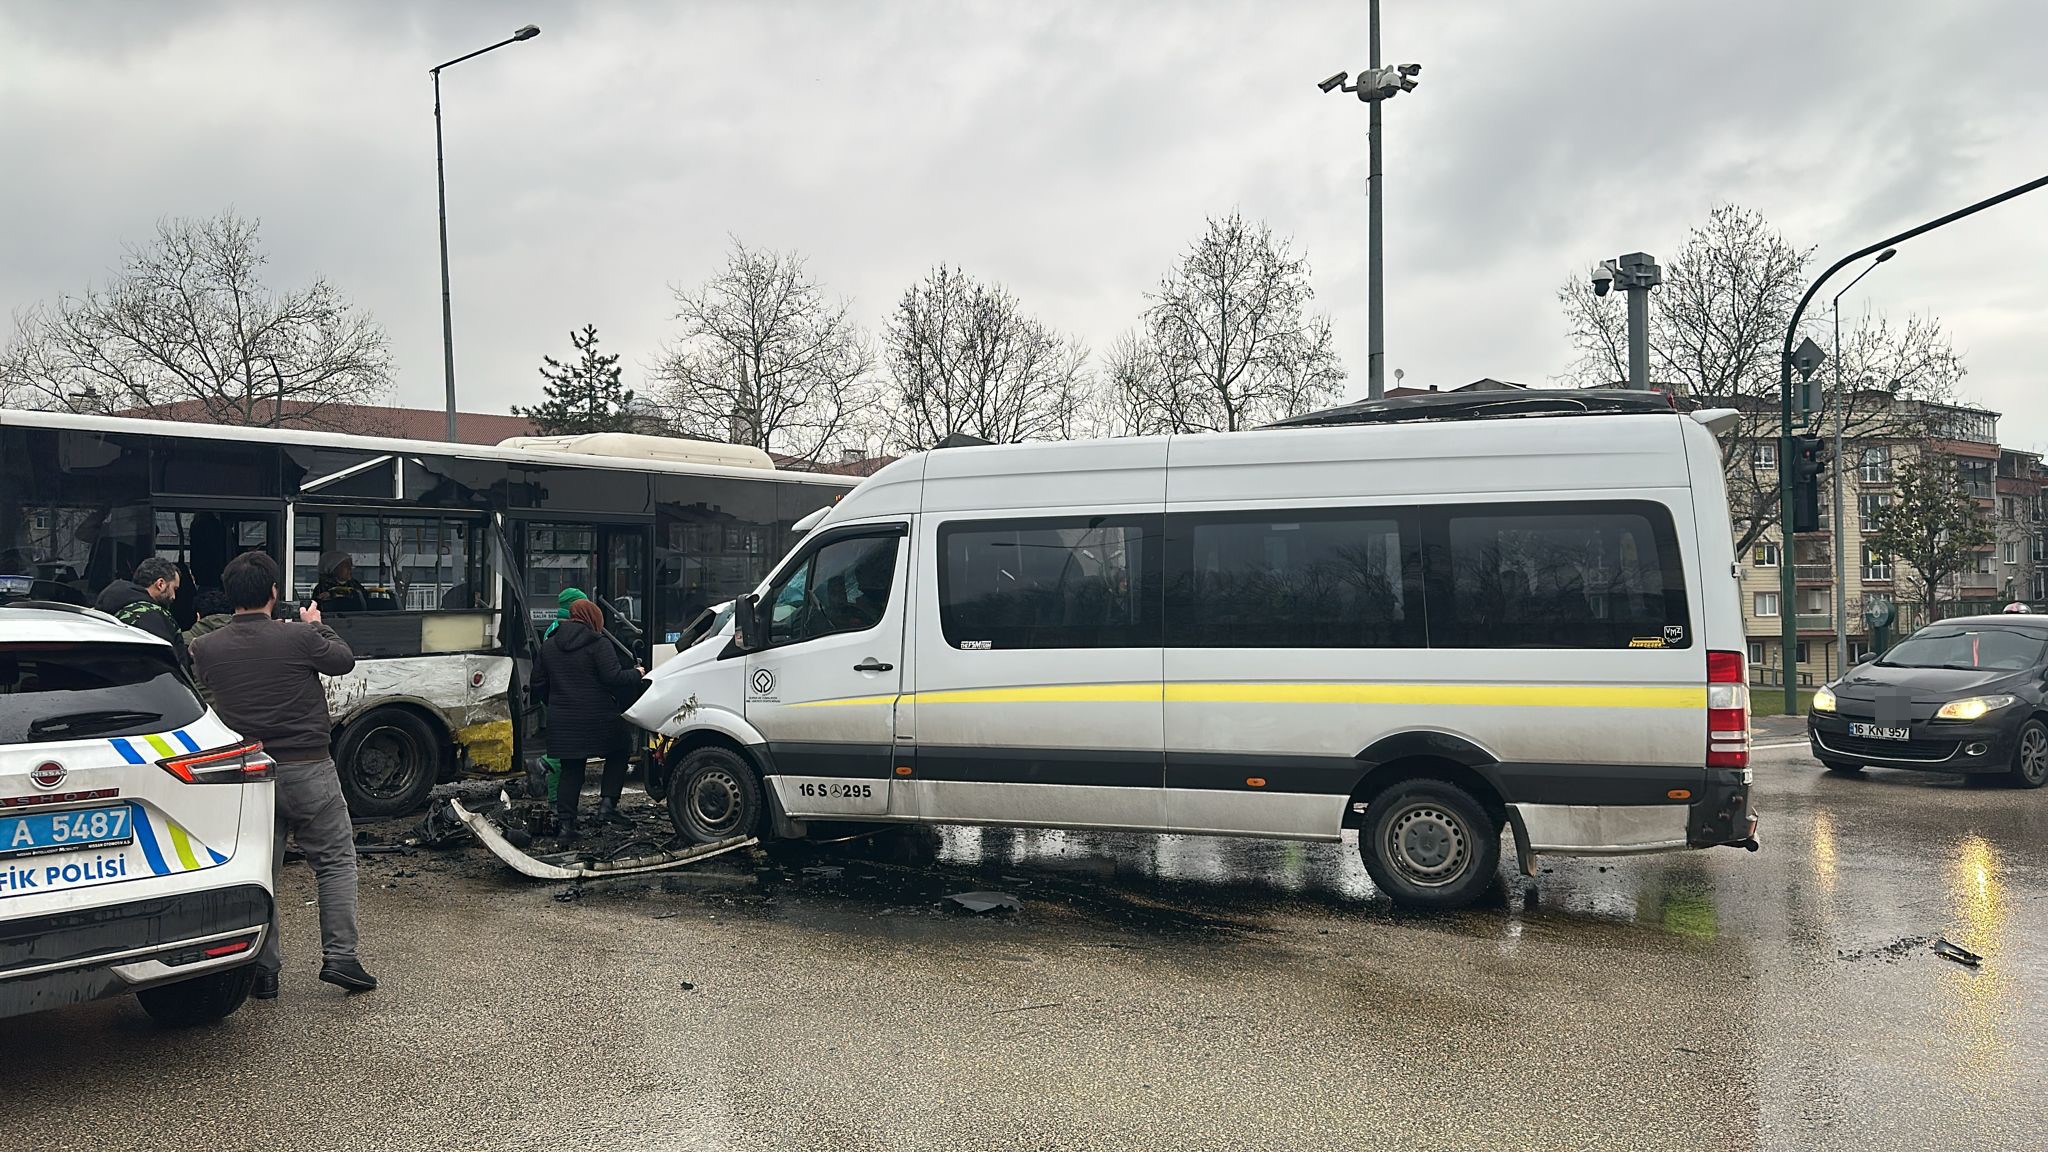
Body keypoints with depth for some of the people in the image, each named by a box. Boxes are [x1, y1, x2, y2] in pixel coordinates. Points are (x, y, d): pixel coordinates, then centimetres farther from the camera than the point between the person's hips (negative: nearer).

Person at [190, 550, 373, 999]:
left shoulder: (206, 648, -3)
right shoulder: (300, 637, -13)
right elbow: (344, 660, 4)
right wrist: (317, 626, 22)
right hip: (307, 768, -3)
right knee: (335, 860, 10)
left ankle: (263, 970, 14)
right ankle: (339, 956, 5)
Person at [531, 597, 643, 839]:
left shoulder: (549, 646, 12)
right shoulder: (599, 644, -8)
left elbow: (538, 683, 14)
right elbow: (614, 678, -17)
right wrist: (637, 673, 0)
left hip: (562, 720, 5)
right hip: (598, 718, -5)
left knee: (570, 770, 11)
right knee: (617, 755, 16)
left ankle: (565, 823, 6)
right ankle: (607, 805, 2)